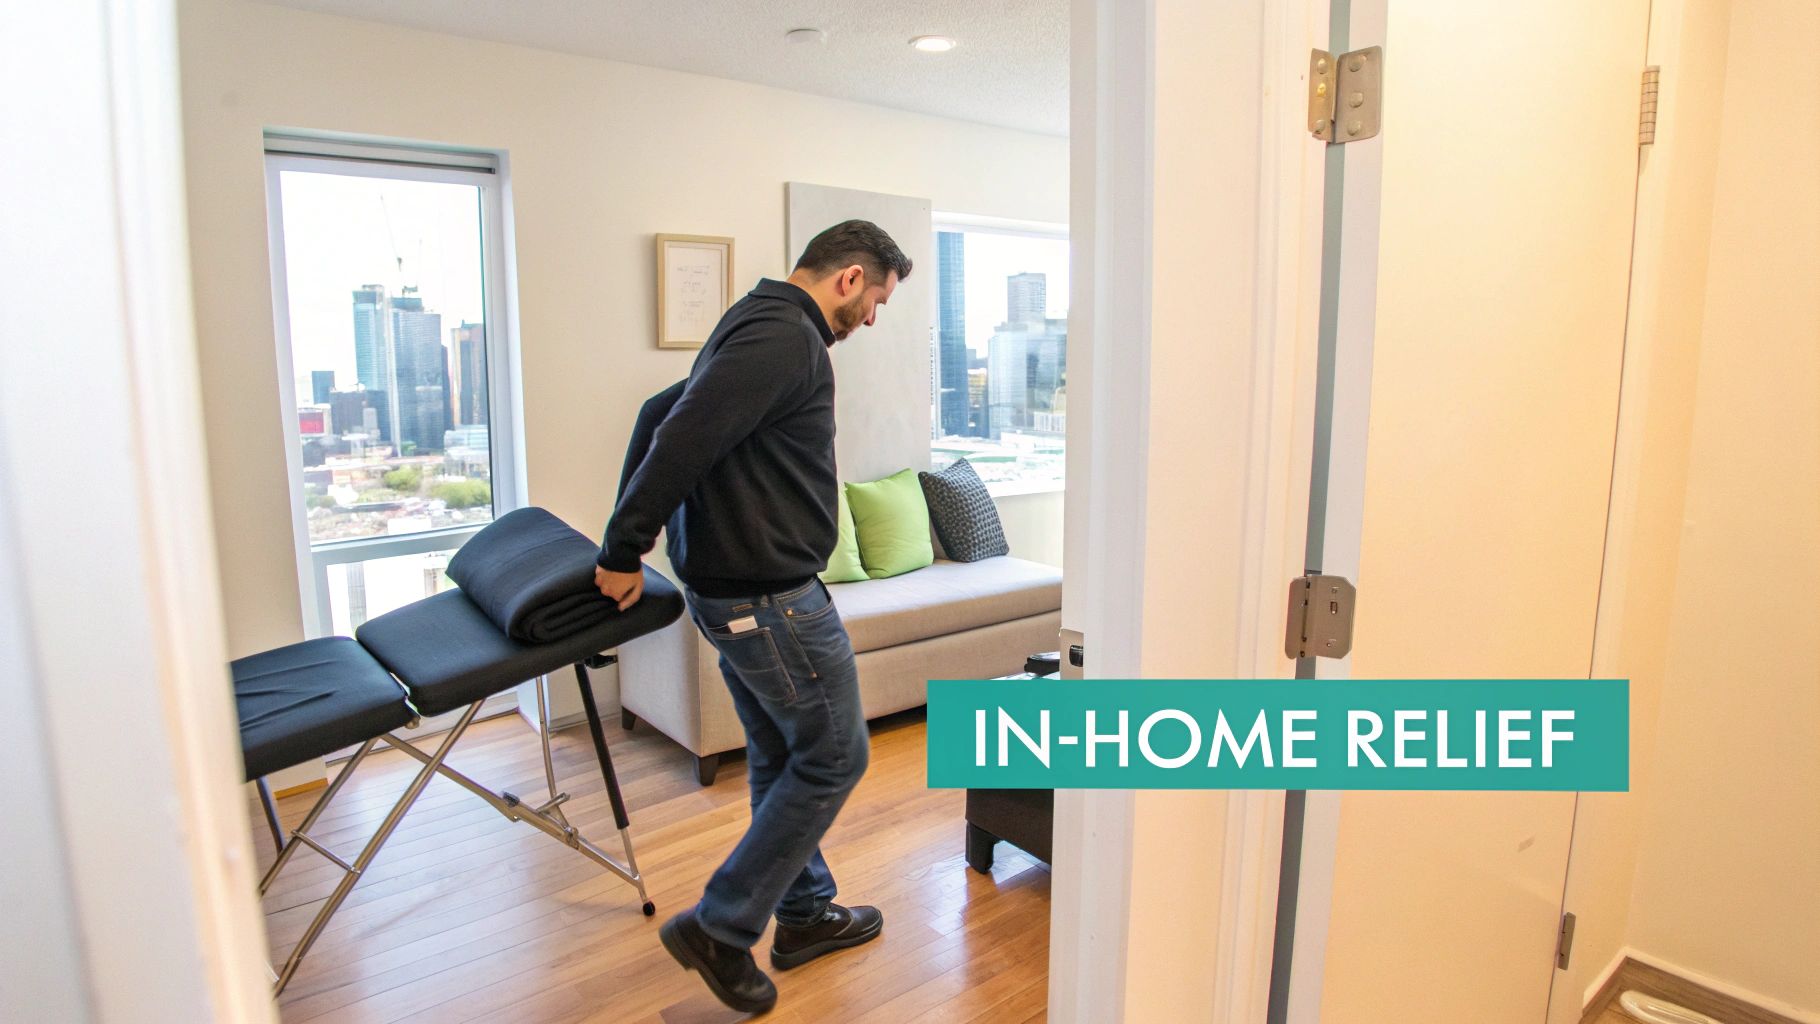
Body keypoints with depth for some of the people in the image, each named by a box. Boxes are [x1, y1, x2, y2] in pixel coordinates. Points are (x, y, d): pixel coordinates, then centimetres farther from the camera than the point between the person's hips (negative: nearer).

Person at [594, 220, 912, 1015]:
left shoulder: (760, 324, 16)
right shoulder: (788, 336, -18)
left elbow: (671, 416, 21)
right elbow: (684, 440, -26)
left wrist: (628, 543, 19)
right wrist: (624, 552, -17)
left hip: (728, 588, 11)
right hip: (771, 597, -11)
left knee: (782, 757, 19)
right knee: (834, 757, 3)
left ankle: (805, 914, 35)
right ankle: (719, 928, 13)